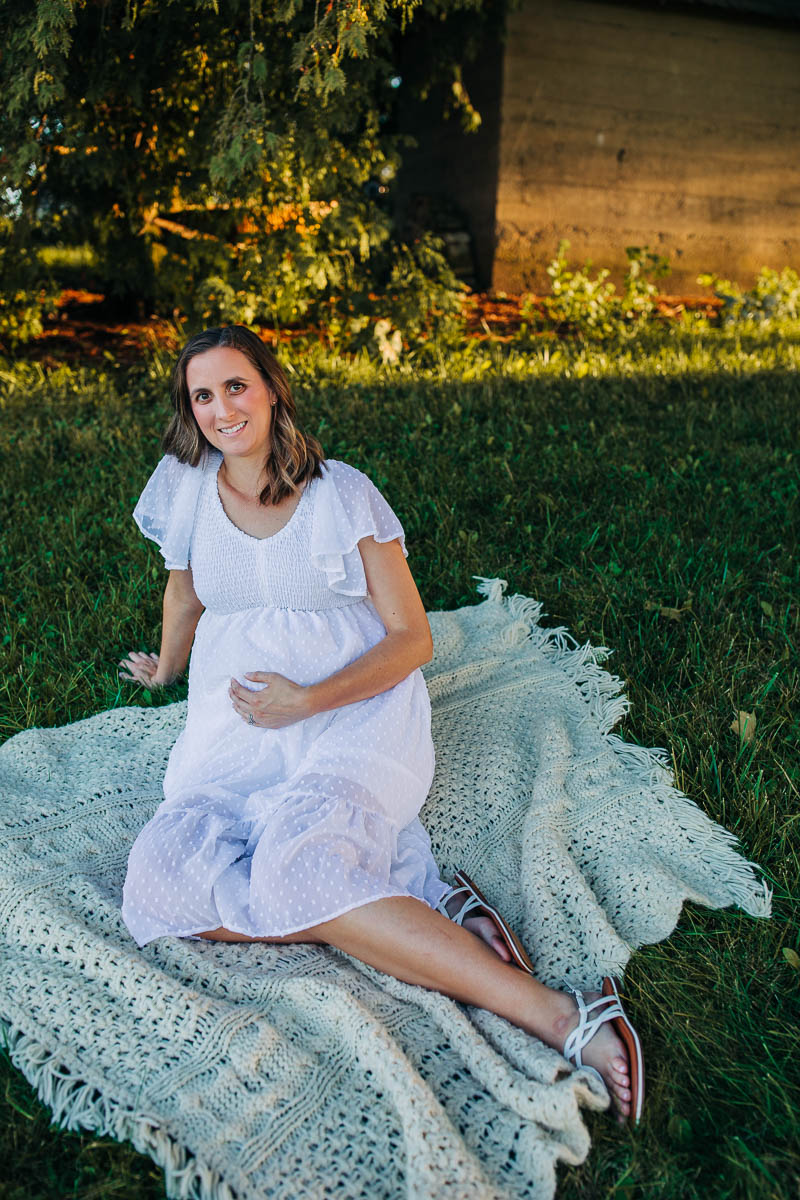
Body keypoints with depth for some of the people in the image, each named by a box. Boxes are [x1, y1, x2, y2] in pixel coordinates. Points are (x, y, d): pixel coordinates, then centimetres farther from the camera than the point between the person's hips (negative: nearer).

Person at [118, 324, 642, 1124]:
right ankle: (428, 912, -25)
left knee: (300, 866, -34)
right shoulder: (186, 487, 7)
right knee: (162, 874, -26)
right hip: (235, 718, 4)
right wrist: (165, 670, 41)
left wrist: (308, 700, -15)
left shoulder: (344, 494, -1)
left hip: (354, 706, -4)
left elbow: (412, 639, -3)